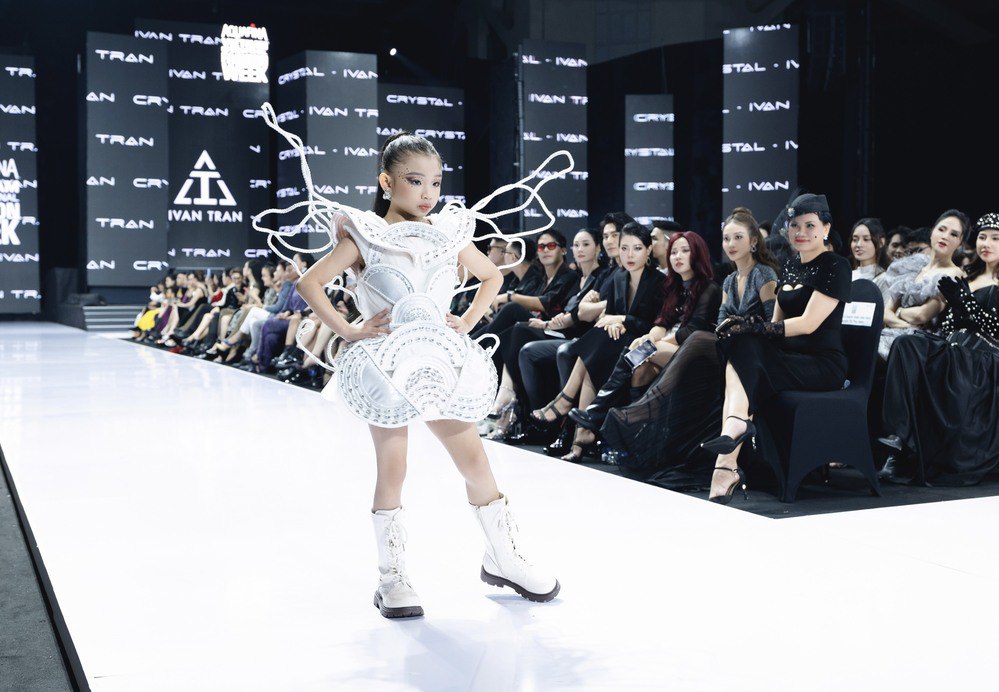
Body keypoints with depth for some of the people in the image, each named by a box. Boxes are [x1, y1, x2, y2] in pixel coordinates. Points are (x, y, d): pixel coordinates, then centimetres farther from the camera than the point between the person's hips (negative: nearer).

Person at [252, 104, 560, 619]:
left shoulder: (449, 234, 7)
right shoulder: (365, 236, -3)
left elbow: (492, 275, 21)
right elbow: (310, 284, -7)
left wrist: (469, 321, 6)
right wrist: (349, 331, -13)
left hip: (442, 361, 4)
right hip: (387, 365, -3)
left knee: (474, 459, 5)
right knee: (391, 469, 2)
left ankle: (502, 559, 22)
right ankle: (392, 577, 14)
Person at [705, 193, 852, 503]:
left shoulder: (835, 267, -6)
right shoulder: (790, 268, 18)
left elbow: (808, 323, -15)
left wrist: (751, 326, -22)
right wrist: (747, 330, -6)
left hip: (823, 364, -6)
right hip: (790, 356, 6)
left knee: (741, 365, -25)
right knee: (740, 344, -24)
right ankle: (736, 425, -37)